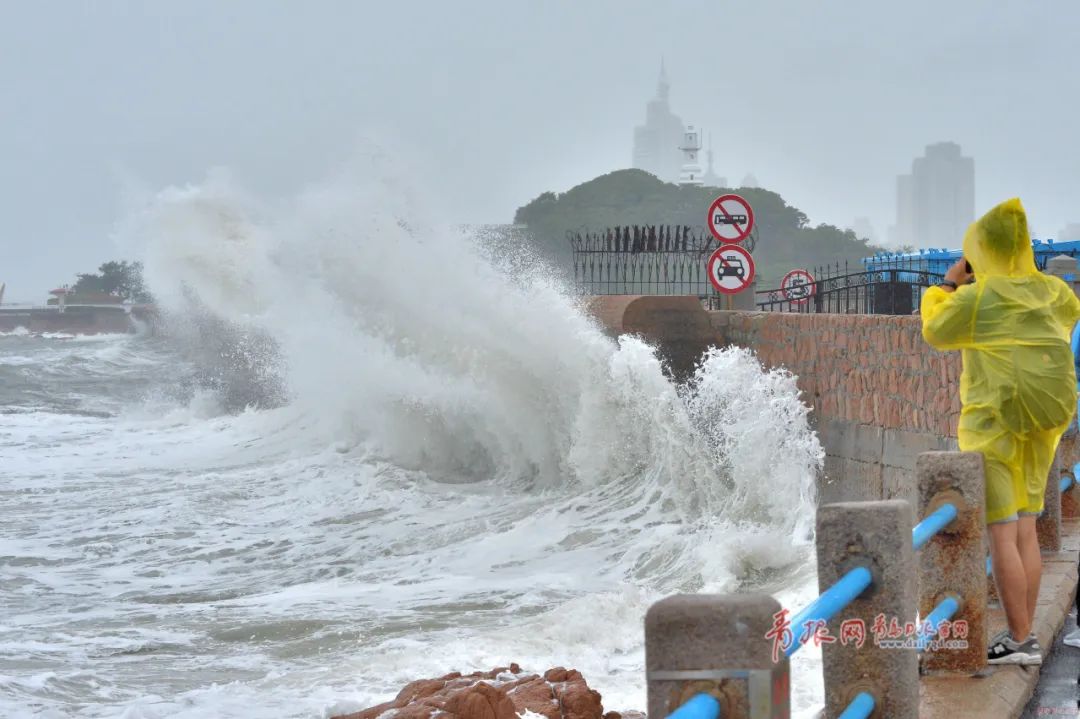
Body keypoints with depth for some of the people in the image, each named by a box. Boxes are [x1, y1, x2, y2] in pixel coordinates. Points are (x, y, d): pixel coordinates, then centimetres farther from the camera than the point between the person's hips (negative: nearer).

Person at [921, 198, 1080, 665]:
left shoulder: (975, 297, -14)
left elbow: (935, 332, 1)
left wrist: (948, 284, 12)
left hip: (995, 421, -7)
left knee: (1001, 532, -5)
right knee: (1025, 528, 13)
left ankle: (1020, 640, -8)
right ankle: (1024, 634, 15)